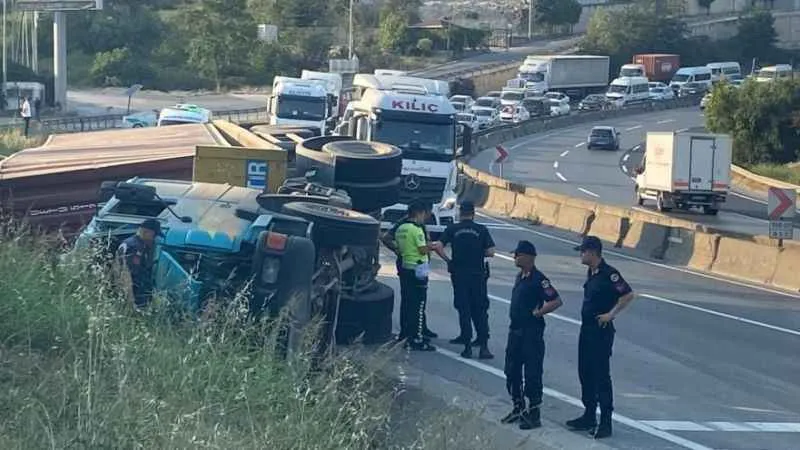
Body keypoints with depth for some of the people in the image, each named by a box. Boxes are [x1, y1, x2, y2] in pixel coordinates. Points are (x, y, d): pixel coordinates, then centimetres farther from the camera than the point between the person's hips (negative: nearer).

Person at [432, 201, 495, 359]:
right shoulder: (481, 230, -2)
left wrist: (447, 259, 7)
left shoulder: (452, 229, -1)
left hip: (459, 274, 0)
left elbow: (438, 246, -10)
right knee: (480, 310, 5)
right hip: (478, 275, 0)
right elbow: (490, 252, -6)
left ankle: (468, 346, 5)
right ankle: (483, 346, -3)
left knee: (464, 310, 7)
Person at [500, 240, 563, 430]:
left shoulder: (538, 279, -15)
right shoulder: (520, 277, 12)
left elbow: (557, 301, -20)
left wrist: (538, 313, -16)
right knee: (512, 370, 15)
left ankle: (534, 414, 5)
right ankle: (518, 408, 28)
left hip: (531, 332, -9)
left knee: (532, 374, -2)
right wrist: (515, 319, 14)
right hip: (515, 329, 9)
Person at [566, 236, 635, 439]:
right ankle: (589, 416, 24)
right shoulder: (591, 273, 10)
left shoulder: (609, 274, -17)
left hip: (601, 331, -9)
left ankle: (605, 422, 0)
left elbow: (628, 295, -21)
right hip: (587, 329, 9)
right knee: (585, 373, 14)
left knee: (601, 376, -5)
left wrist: (611, 314, -18)